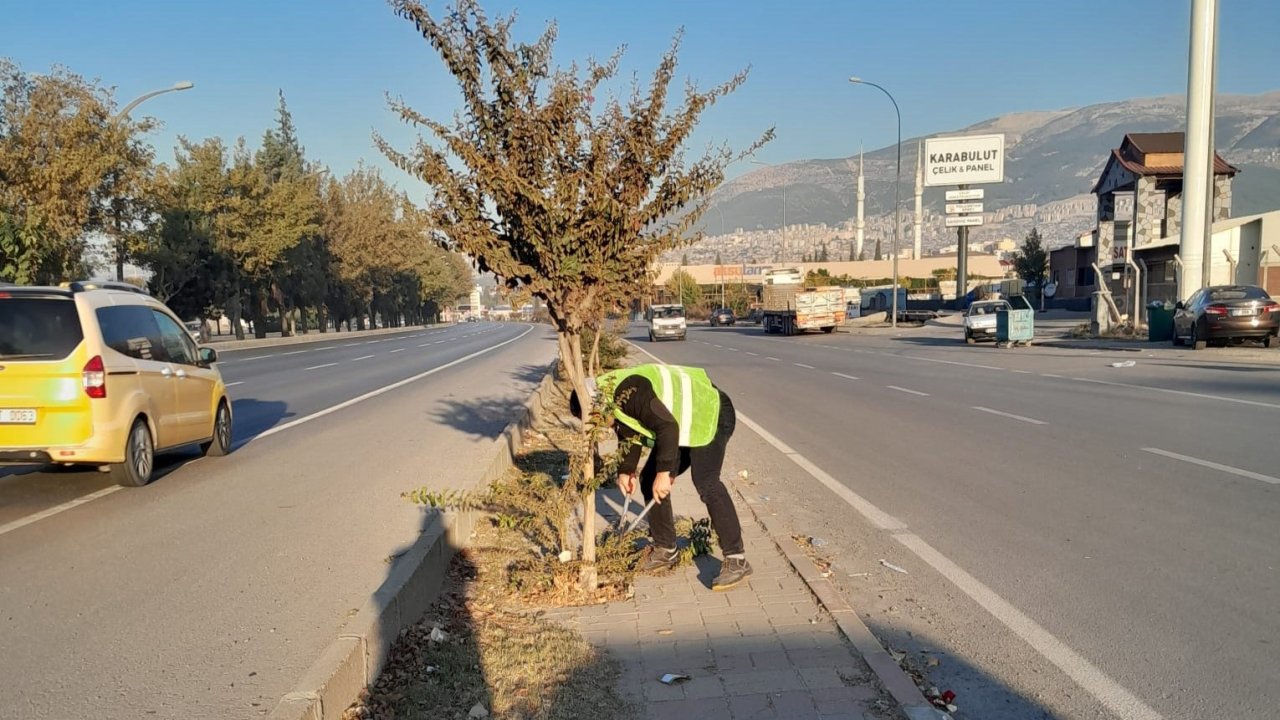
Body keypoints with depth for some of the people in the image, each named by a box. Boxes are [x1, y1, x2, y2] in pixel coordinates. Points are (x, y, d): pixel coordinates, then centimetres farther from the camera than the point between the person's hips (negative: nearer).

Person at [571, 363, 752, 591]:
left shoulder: (628, 392, -29)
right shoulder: (617, 402, 3)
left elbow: (668, 427, -35)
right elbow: (630, 435, 19)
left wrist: (664, 473, -32)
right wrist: (625, 470, 11)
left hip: (710, 414, -10)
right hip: (682, 427, 11)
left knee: (706, 485, -24)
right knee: (649, 480, 8)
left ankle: (736, 561, -20)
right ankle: (664, 550, 19)